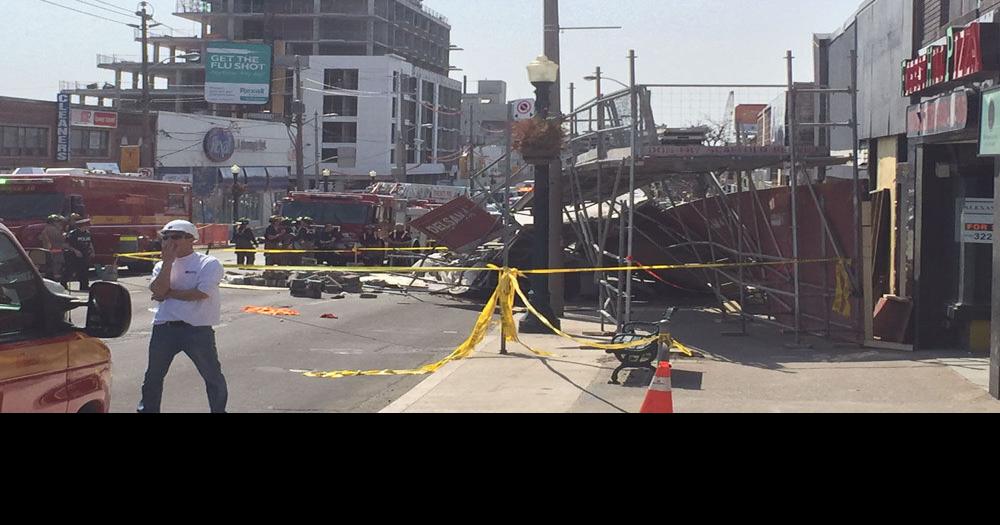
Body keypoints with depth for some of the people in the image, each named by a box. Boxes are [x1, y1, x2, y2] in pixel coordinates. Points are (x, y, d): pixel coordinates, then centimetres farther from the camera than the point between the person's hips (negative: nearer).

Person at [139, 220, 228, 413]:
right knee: (153, 375, 12)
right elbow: (158, 291, -6)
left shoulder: (209, 264, -3)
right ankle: (148, 410, 25)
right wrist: (168, 260, -7)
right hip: (165, 328, 4)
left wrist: (168, 293, -6)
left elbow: (201, 293, -16)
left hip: (198, 330, -4)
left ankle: (219, 410, 16)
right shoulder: (162, 266, 13)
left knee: (213, 375, 2)